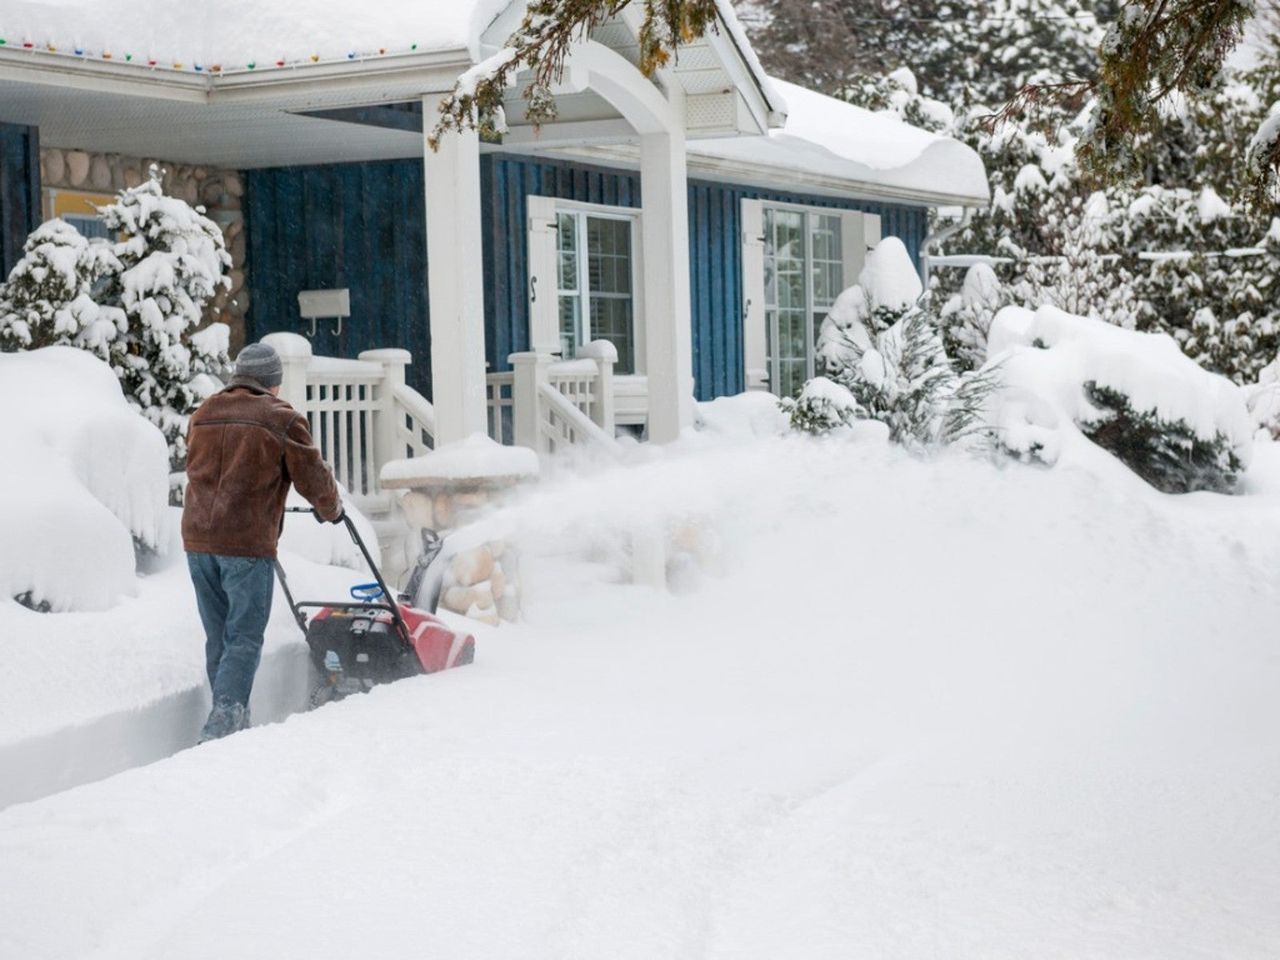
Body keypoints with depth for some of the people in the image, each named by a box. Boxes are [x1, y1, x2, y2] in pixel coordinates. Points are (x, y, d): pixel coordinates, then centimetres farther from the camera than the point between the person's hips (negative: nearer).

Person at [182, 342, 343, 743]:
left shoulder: (203, 415, 15)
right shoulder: (282, 418, -3)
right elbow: (313, 476, 0)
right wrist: (331, 509, 20)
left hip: (198, 540, 6)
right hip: (247, 544, -6)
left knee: (218, 637, 13)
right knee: (244, 639, -3)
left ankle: (232, 724, 17)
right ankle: (223, 720, -17)